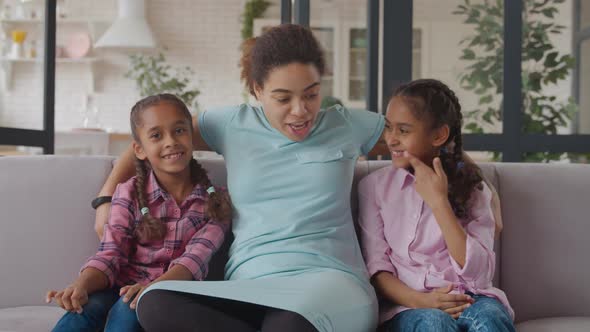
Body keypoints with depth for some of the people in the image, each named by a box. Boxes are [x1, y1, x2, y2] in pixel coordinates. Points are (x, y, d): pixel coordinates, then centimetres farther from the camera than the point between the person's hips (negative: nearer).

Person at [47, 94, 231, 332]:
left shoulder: (215, 202, 3)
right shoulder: (129, 193, 7)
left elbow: (195, 258, -11)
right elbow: (111, 254, -3)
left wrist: (156, 286, -33)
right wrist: (82, 286, -27)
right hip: (124, 289, 2)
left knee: (127, 309, -35)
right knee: (84, 309, -32)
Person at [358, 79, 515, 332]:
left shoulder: (471, 186, 6)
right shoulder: (374, 186, 7)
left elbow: (478, 273, -7)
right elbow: (376, 268, 0)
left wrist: (439, 200, -11)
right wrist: (418, 300, -18)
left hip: (468, 300, 1)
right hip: (407, 305, 0)